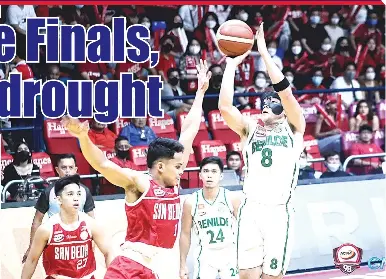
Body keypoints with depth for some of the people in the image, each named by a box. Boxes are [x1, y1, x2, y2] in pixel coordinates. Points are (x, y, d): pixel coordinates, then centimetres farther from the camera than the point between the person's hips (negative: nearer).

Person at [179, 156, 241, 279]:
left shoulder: (232, 199, -9)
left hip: (230, 254, 0)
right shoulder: (191, 202, -7)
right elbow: (185, 233, 2)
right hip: (205, 255, 0)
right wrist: (183, 264, 2)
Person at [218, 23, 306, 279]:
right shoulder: (250, 128, 14)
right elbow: (225, 107, -3)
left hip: (279, 211, -2)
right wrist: (232, 65, -1)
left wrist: (264, 52, -7)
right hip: (251, 209, 2)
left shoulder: (293, 128, 8)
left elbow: (286, 91, -8)